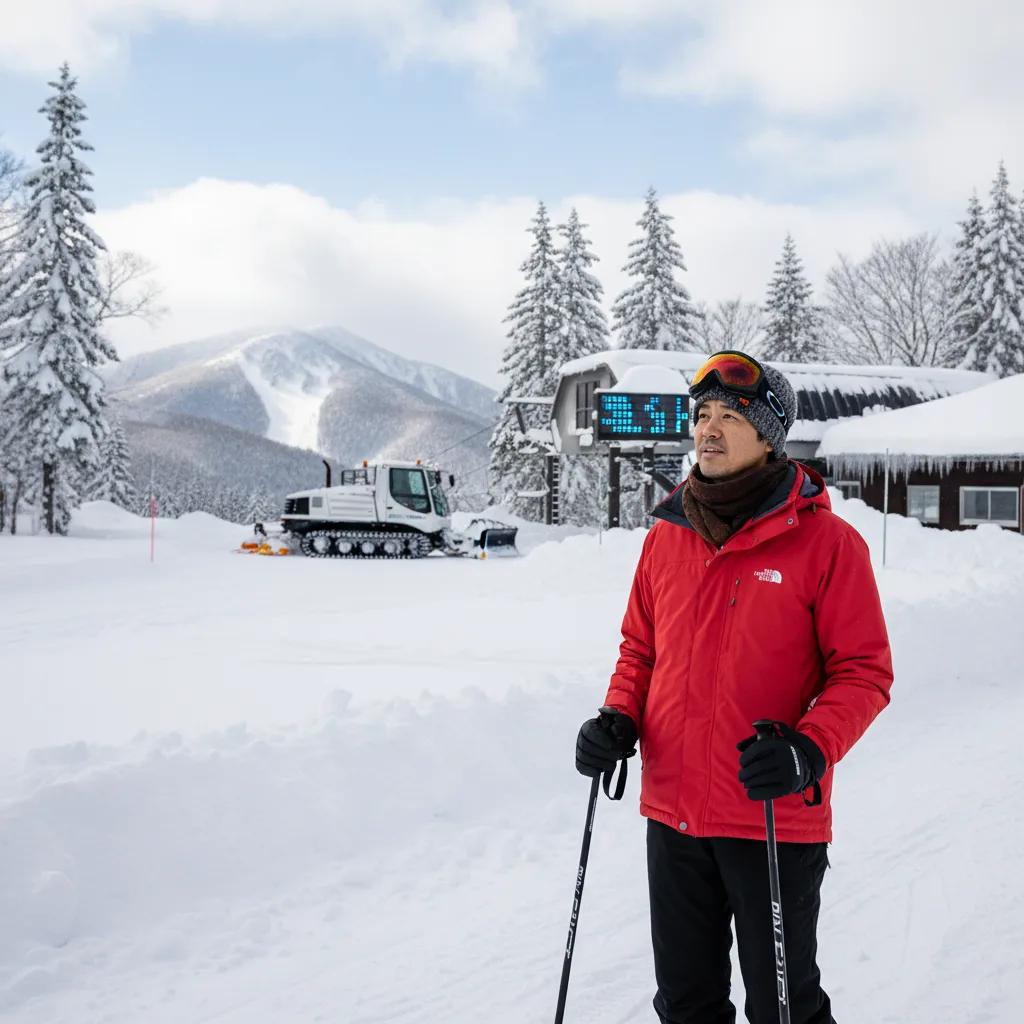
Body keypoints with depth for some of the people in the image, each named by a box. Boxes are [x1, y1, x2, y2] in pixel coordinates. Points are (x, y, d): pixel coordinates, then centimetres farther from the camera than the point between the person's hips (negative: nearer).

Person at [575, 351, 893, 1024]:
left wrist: (809, 751, -23)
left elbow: (863, 670, -8)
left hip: (776, 818, -4)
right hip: (672, 813, 5)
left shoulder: (825, 540, -9)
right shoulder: (667, 535, 5)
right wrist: (618, 721, -3)